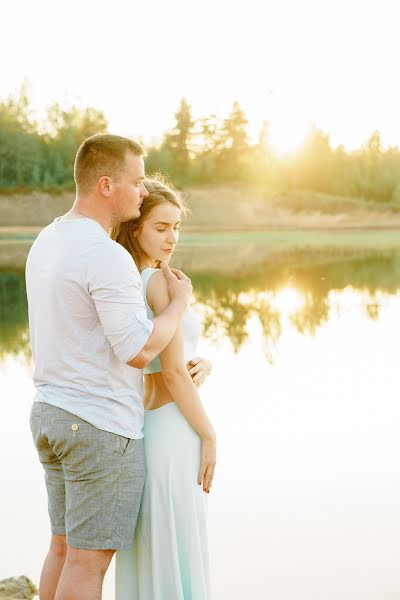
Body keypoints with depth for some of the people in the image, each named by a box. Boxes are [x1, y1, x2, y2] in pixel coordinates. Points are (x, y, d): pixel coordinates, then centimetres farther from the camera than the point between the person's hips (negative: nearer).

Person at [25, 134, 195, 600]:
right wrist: (180, 302, -5)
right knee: (90, 558, 3)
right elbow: (139, 351, -23)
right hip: (101, 428, -9)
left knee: (65, 546, 19)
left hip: (52, 414, 9)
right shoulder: (108, 257, -22)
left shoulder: (46, 243, 9)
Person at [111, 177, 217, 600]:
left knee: (143, 553, 18)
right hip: (170, 432, -8)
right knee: (177, 559, 4)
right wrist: (209, 436, -12)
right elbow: (173, 373, -20)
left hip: (134, 423, 8)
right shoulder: (159, 283, -18)